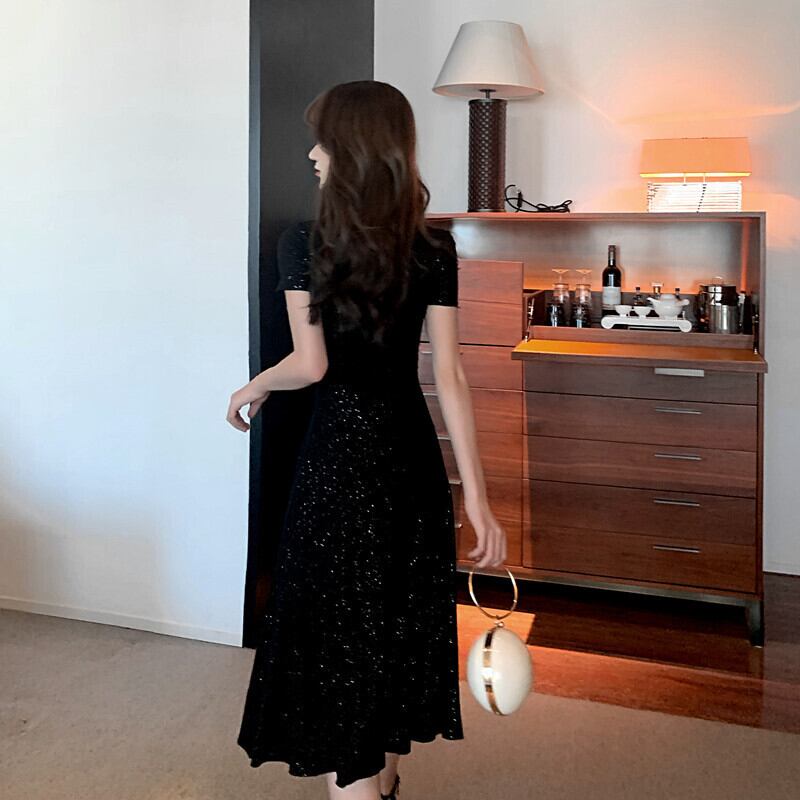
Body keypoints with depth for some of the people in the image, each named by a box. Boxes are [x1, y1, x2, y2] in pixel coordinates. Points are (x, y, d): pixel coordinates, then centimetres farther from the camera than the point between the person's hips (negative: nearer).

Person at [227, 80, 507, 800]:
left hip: (340, 456, -4)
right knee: (399, 620, 19)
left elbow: (311, 364, -13)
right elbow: (450, 377, -5)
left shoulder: (304, 245, -10)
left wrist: (253, 388, 9)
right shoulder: (434, 249, -1)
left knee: (341, 631, 6)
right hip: (412, 453, 5)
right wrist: (476, 497, -5)